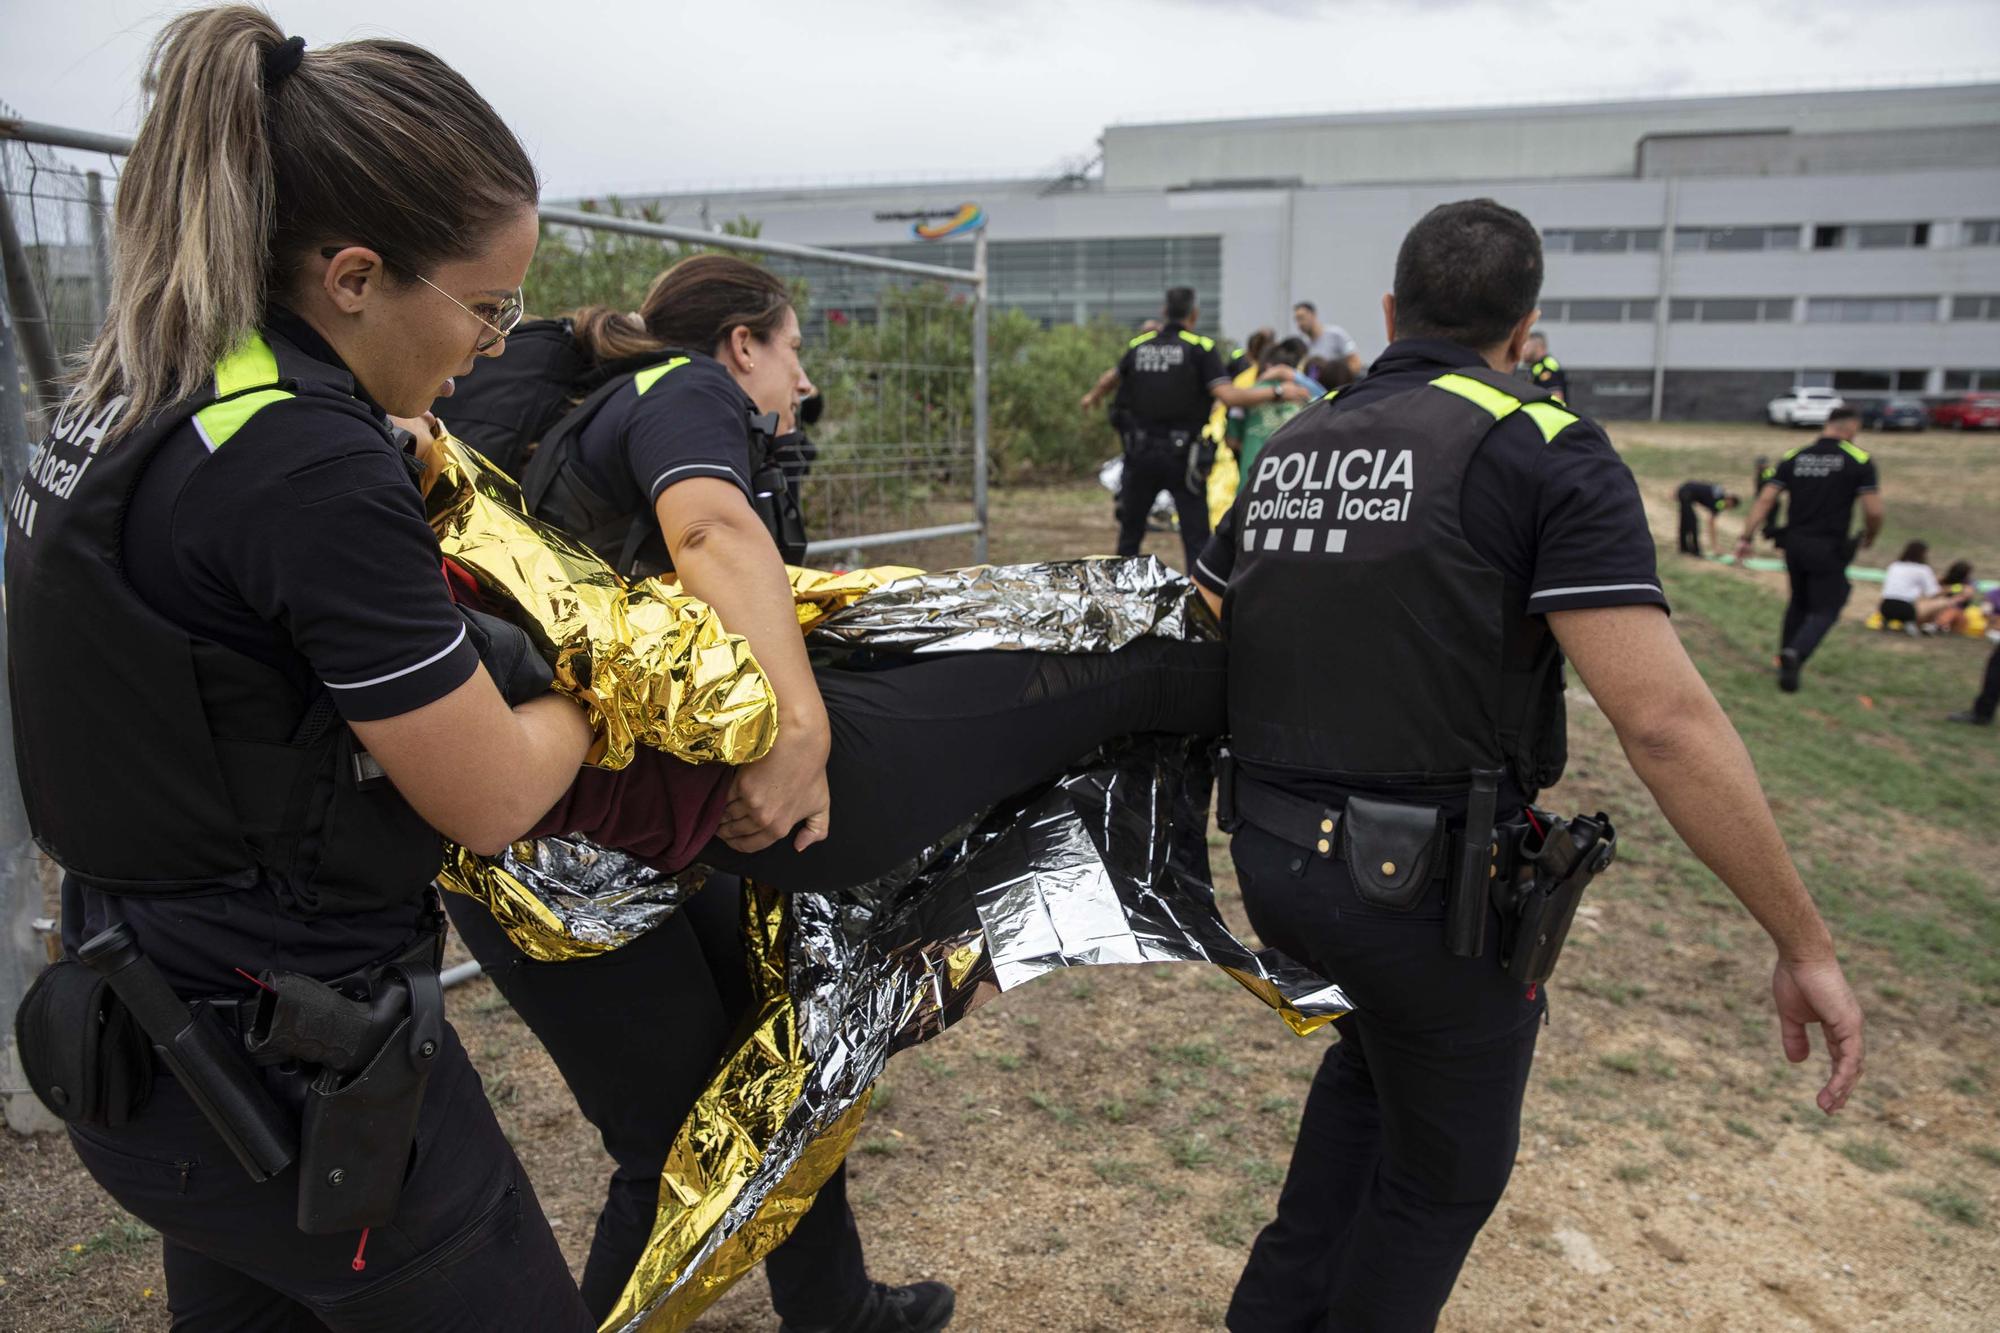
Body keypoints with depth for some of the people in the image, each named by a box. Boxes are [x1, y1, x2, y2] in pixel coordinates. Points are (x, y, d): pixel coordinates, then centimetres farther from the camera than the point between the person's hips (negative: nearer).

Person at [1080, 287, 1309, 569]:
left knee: (1130, 530, 17)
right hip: (1183, 457, -4)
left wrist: (1092, 398, 47)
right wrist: (1278, 392, -8)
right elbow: (1228, 396, -17)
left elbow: (1110, 379, 25)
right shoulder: (1200, 348, -7)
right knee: (1196, 537, 0)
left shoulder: (1139, 346, 6)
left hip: (1140, 453, 4)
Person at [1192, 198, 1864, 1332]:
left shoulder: (1290, 451, 8)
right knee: (1446, 1172, 20)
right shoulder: (1544, 451, -11)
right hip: (1428, 891, -6)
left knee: (1381, 1043, 34)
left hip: (1270, 856, 7)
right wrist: (1808, 946, -12)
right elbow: (1665, 720, -20)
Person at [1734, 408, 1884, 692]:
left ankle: (1785, 658, 28)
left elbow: (1765, 500, -2)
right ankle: (1795, 654, -22)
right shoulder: (1859, 460, -5)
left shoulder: (1793, 457, 4)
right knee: (1825, 610, 3)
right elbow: (1873, 510, -9)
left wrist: (1746, 538, -1)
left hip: (1794, 543, 4)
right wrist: (1869, 538, 10)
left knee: (1799, 603, 22)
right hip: (1829, 548, -4)